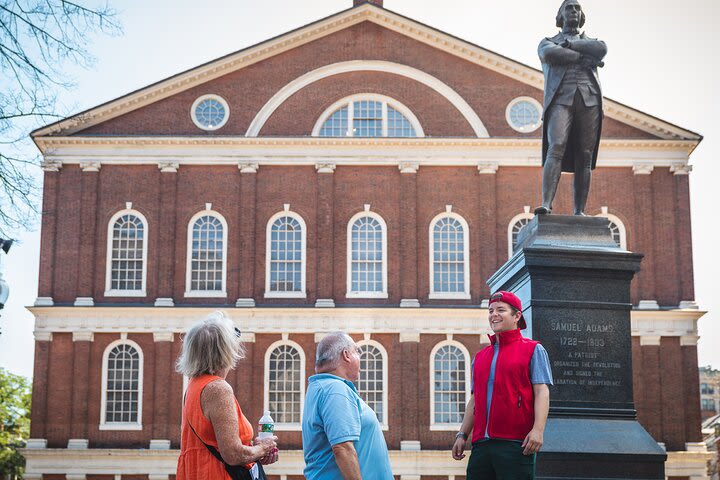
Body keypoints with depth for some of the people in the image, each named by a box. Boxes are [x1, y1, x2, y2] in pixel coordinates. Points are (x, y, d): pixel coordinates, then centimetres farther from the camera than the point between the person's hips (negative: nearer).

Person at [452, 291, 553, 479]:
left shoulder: (533, 349, 6)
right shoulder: (480, 356, 22)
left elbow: (542, 392, -4)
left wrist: (538, 430, -17)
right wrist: (462, 435, 15)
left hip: (515, 444, -5)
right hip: (481, 444, 6)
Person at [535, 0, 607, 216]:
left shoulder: (593, 42, 28)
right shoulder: (548, 42, 24)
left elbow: (601, 50, 2)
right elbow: (550, 54, -2)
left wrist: (567, 45, 5)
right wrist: (583, 57, 0)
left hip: (589, 100, 2)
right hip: (561, 98, -2)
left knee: (584, 157, -6)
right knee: (556, 149, -21)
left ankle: (579, 211, -9)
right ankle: (546, 204, -31)